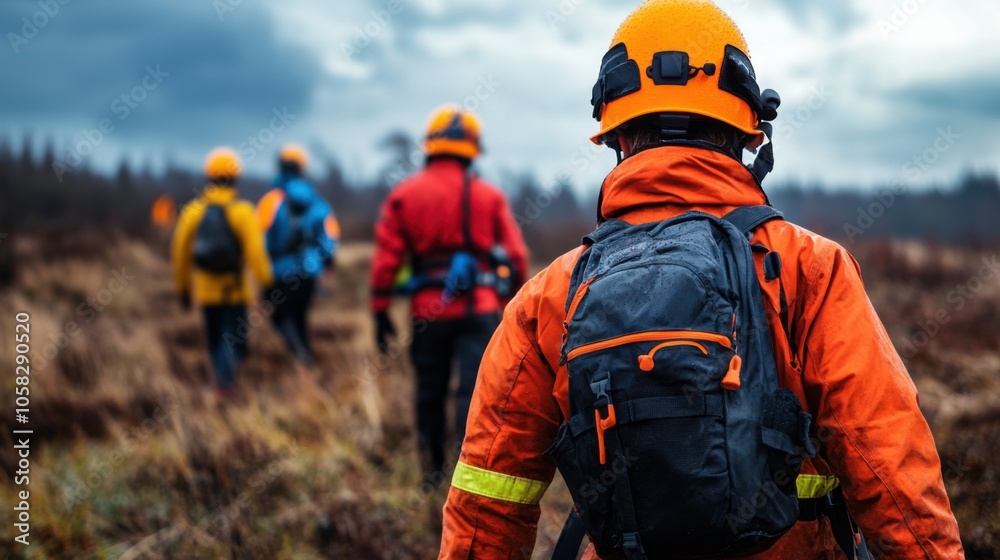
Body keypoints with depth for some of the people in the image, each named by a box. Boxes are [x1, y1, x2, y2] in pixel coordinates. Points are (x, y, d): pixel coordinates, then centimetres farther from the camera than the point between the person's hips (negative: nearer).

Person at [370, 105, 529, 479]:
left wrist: (380, 310, 5)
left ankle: (433, 473, 24)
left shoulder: (404, 195, 4)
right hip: (480, 308, -1)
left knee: (430, 393, 14)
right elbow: (516, 257, 5)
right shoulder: (490, 196, 5)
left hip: (428, 311, 1)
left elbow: (386, 258, 0)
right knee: (475, 391, -7)